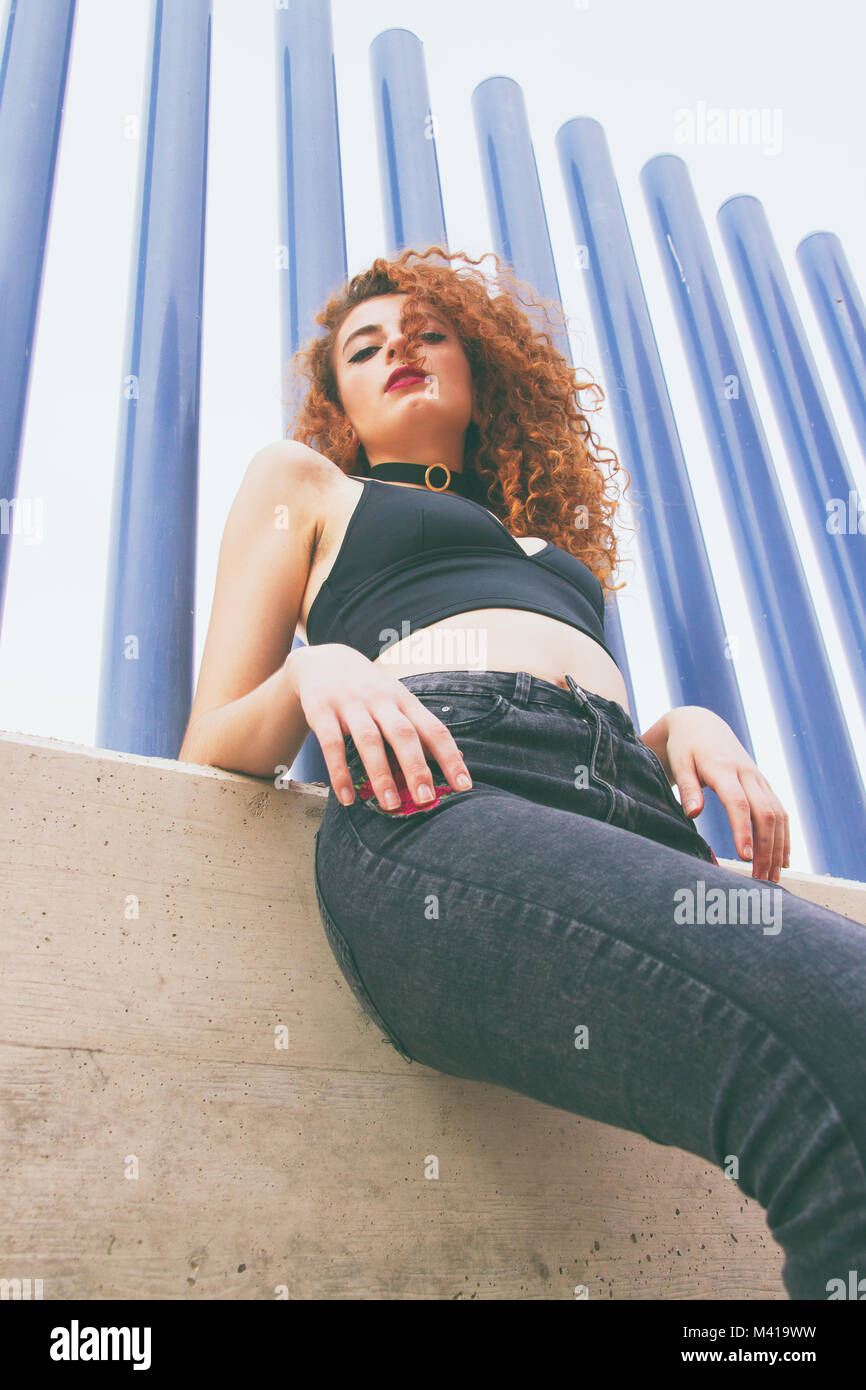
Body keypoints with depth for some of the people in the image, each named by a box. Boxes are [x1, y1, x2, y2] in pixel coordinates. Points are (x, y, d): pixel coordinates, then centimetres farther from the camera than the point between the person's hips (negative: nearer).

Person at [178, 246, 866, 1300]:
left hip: (631, 815, 6)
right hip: (434, 813, -5)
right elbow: (213, 755, 17)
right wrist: (312, 670, -6)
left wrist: (683, 726, 12)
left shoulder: (551, 542, 40)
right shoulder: (302, 481, 27)